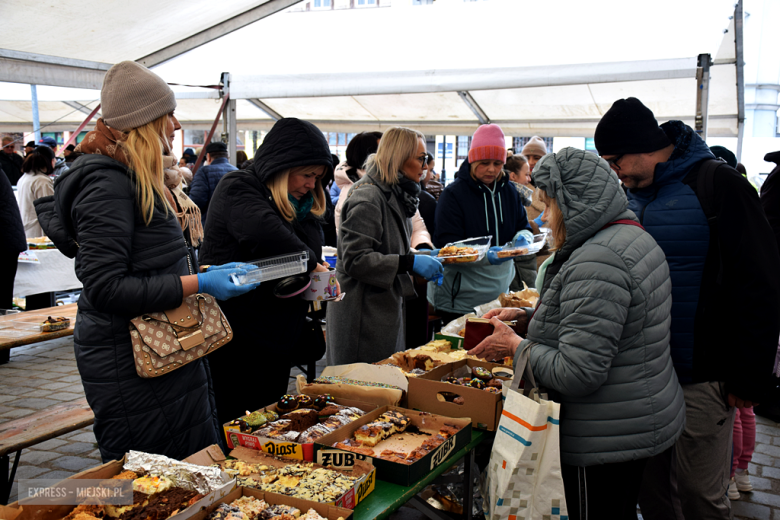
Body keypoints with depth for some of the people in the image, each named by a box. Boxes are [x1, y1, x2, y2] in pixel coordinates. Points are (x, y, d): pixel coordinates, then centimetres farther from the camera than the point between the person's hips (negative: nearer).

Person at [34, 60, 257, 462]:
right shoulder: (106, 182, -17)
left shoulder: (137, 178, 15)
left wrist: (207, 273, 14)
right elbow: (105, 287, -23)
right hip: (129, 359, -10)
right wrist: (197, 285, -23)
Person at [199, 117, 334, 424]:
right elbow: (265, 233, -34)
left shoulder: (301, 206, 11)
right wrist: (310, 263, -21)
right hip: (236, 340, -7)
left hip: (277, 340, 8)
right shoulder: (237, 189, -13)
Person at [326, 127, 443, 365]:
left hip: (387, 307, 10)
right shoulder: (367, 198, -19)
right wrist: (410, 262, -26)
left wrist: (420, 257, 6)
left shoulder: (395, 194, 13)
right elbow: (355, 260, -24)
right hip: (364, 316, -10)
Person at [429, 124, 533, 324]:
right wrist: (486, 256, -30)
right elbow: (446, 247, -15)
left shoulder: (509, 191, 9)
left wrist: (523, 238, -7)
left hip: (499, 292, 5)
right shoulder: (453, 194, -10)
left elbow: (523, 226, 19)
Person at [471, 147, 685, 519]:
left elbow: (576, 373, -28)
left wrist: (515, 345, -14)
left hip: (605, 443, -10)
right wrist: (529, 317, 10)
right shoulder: (634, 237, 8)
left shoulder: (596, 262, -26)